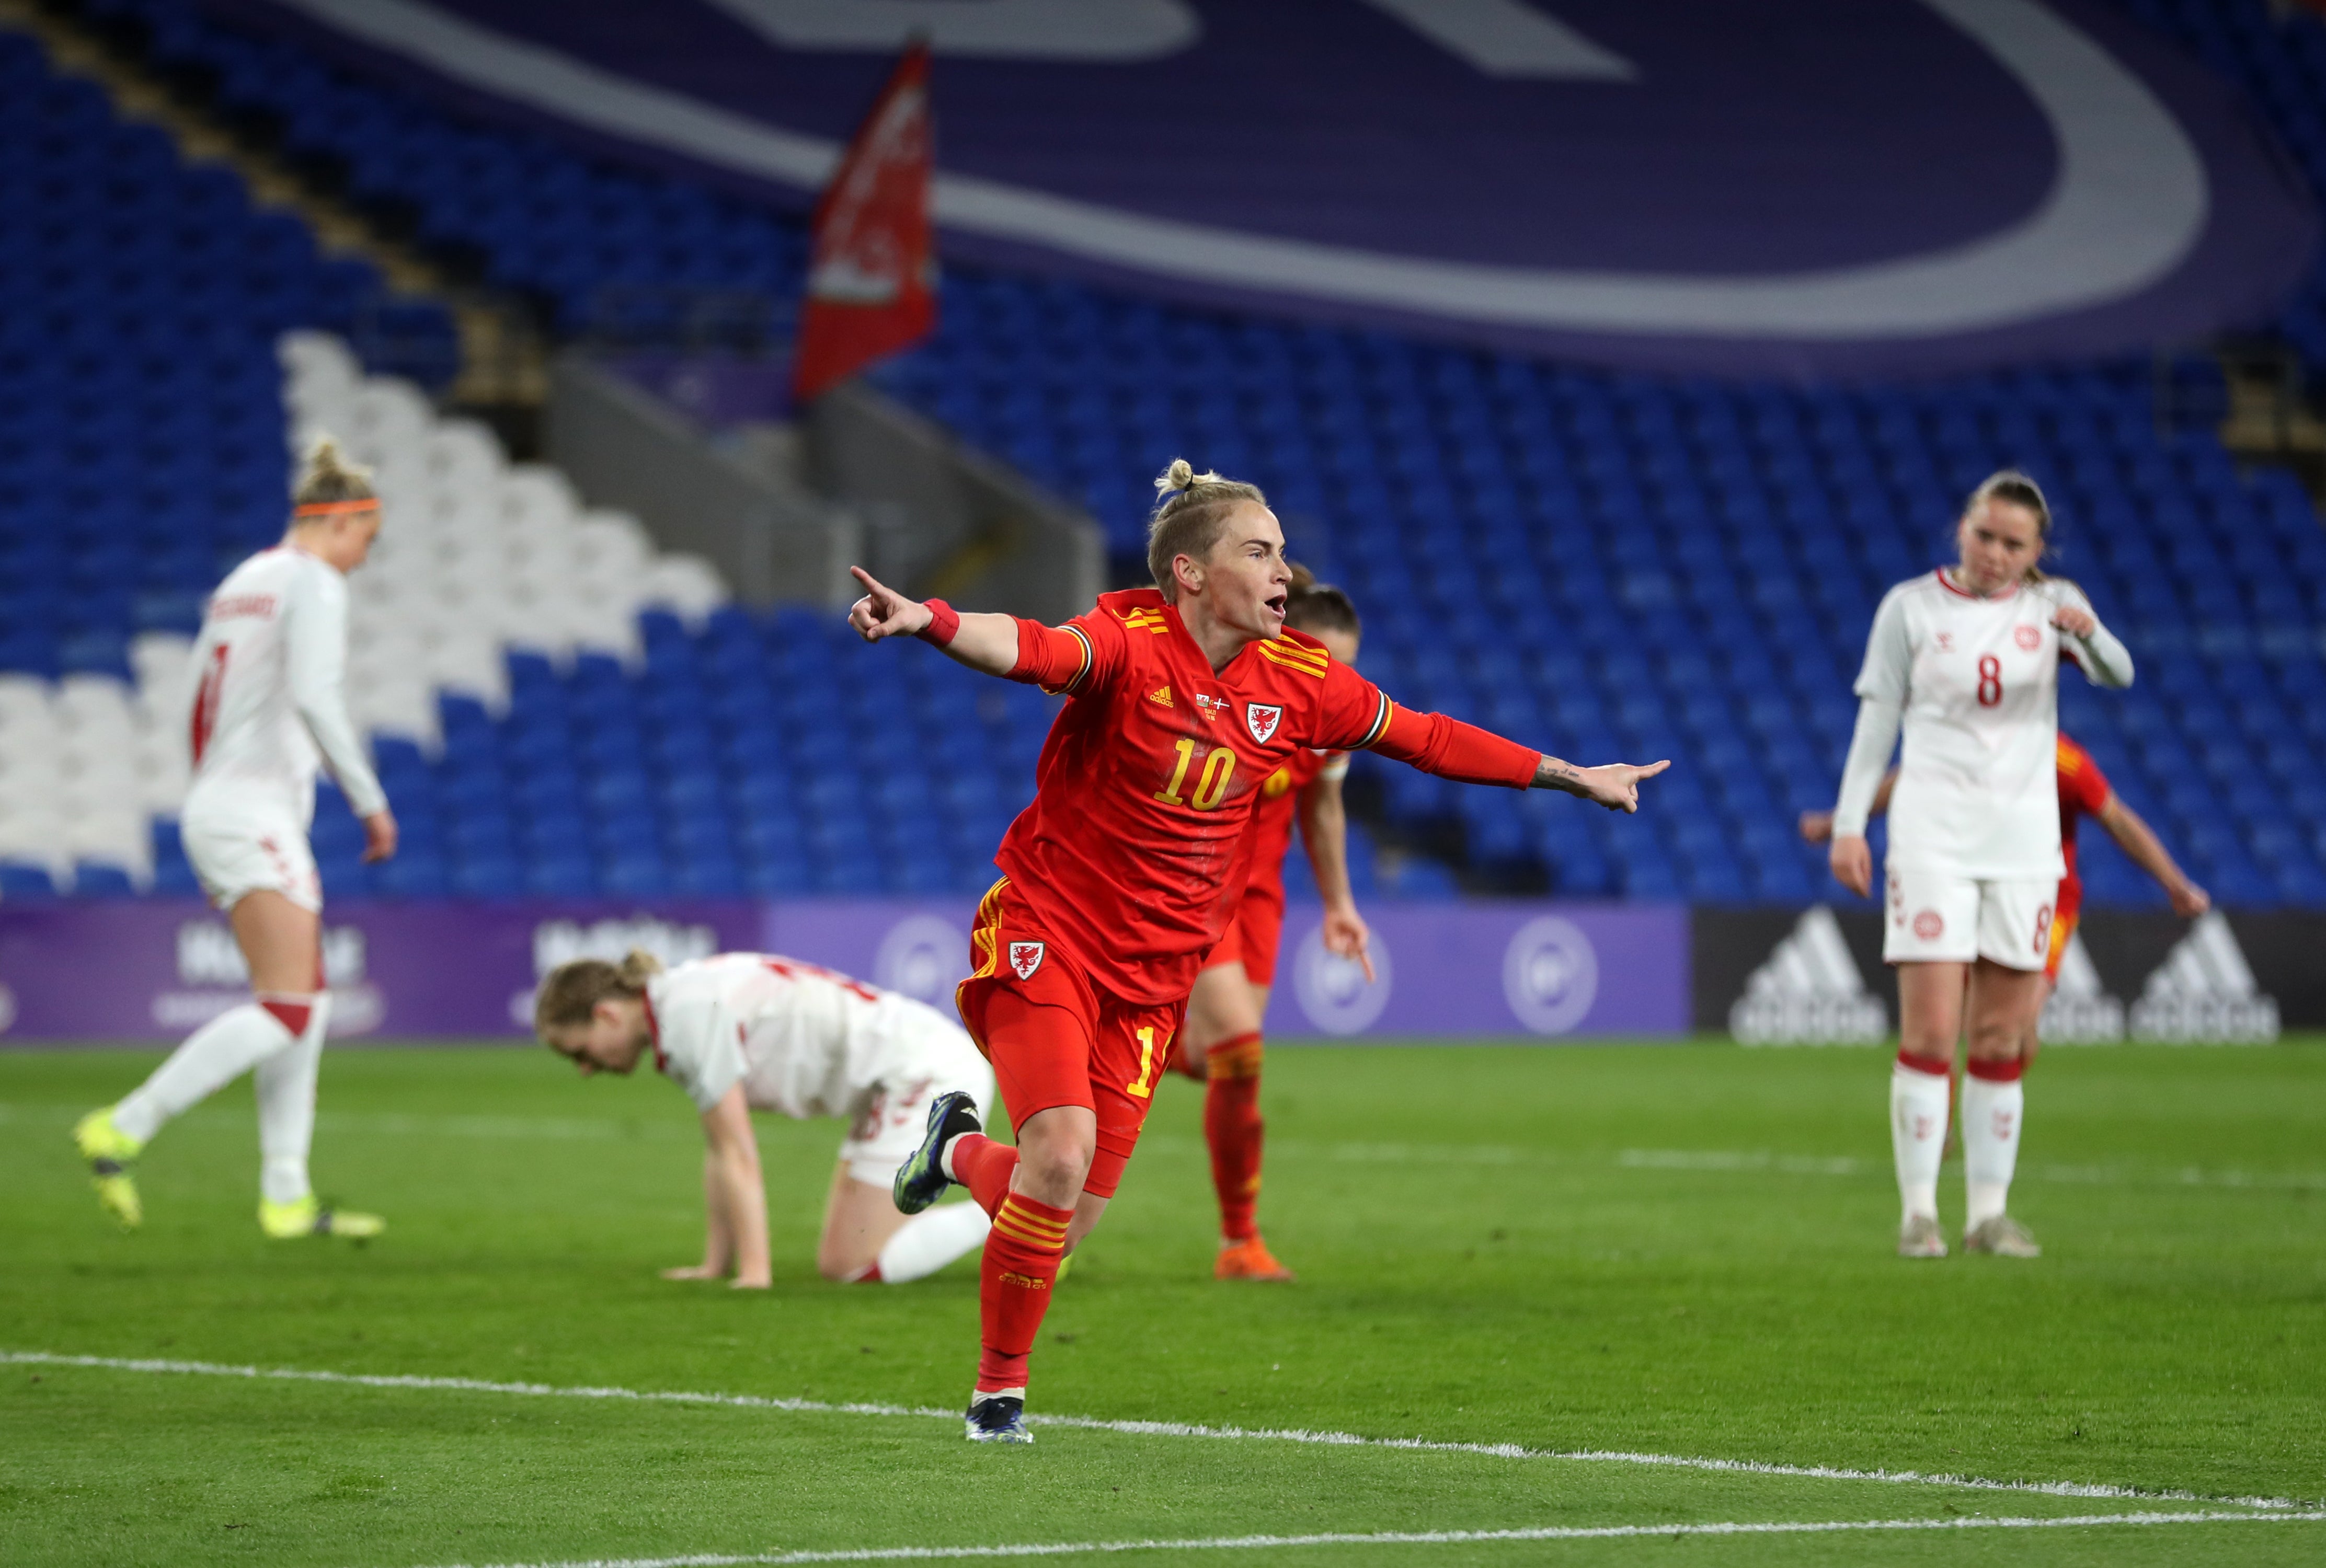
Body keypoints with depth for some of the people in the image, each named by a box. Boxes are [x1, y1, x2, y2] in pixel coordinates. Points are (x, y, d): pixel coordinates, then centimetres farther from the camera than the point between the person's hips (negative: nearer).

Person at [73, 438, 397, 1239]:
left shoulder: (241, 582, 18)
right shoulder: (314, 582, -9)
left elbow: (204, 708, 19)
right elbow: (313, 697, -21)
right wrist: (369, 799, -17)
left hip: (217, 806, 10)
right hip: (255, 810, -10)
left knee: (308, 1004, 10)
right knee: (286, 1010, -14)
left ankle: (287, 1197, 6)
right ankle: (123, 1130, -19)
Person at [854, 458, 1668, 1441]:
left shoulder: (1297, 679, 0)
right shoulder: (1131, 642, -17)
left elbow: (1423, 737, 14)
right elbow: (1034, 651, -38)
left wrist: (1572, 777, 19)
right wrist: (928, 621, -60)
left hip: (1155, 974, 5)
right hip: (1047, 930, -5)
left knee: (1075, 1213, -1)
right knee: (1062, 1156, -21)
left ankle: (961, 1151, 36)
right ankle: (999, 1388, 1)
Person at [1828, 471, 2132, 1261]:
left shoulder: (2049, 604, 4)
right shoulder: (1910, 606, 1)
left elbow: (2118, 674, -10)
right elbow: (1876, 720, 3)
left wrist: (2088, 633, -32)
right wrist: (1849, 825, -3)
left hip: (2024, 834, 2)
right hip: (1932, 831, -2)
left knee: (2002, 1038, 4)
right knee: (1930, 1031, -10)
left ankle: (1989, 1211, 10)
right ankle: (1918, 1211, -7)